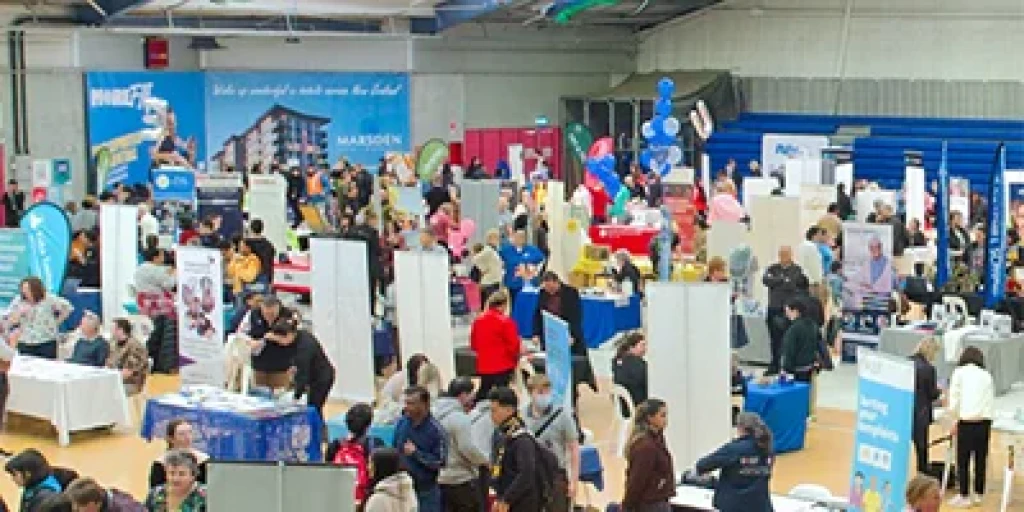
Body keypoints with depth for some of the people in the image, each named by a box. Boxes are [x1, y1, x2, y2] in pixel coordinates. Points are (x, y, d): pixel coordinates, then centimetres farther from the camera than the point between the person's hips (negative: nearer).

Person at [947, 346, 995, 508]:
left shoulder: (959, 372, 5)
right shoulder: (986, 375, 16)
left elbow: (954, 398, -1)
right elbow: (991, 400, 10)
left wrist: (955, 420, 8)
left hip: (967, 421, -4)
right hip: (985, 420, 4)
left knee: (963, 460, 3)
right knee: (981, 459, 12)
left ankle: (964, 496, 7)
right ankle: (978, 494, 20)